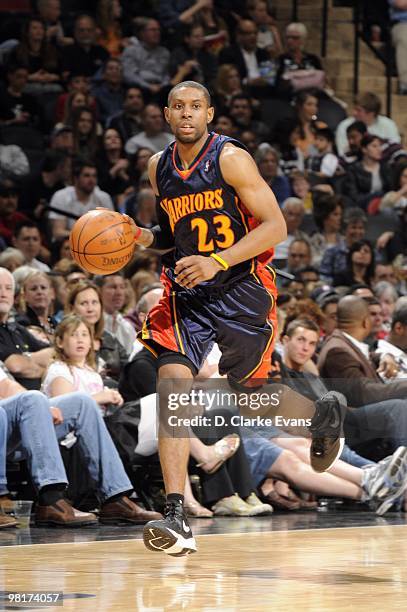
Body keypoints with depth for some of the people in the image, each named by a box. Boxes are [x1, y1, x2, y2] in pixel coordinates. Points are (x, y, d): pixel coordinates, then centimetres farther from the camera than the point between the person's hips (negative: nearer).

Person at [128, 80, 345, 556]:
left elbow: (276, 226, -15)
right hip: (187, 292, 4)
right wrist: (144, 237, -1)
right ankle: (176, 519, -22)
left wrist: (218, 261, -27)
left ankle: (322, 413, 46)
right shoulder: (159, 168, 7)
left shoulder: (231, 159, -11)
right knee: (172, 383, -17)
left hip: (240, 290, -4)